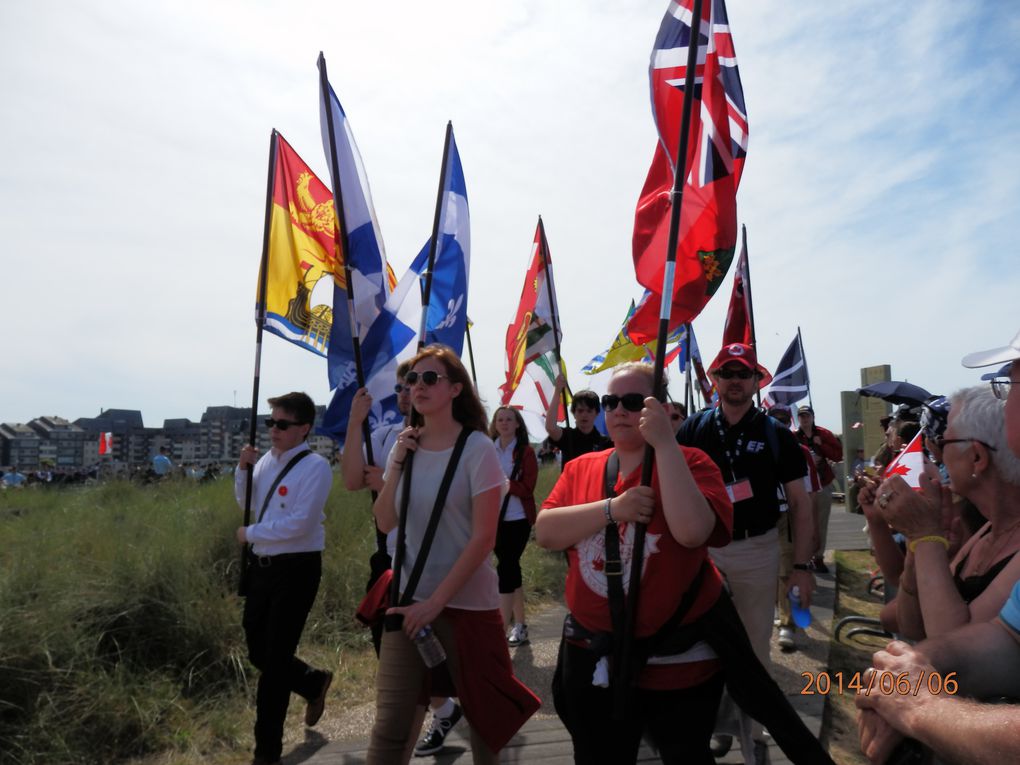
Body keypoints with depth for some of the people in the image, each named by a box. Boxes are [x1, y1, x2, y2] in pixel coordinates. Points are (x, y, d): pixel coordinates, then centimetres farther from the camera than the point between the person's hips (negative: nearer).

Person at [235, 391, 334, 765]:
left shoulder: (315, 467, -16)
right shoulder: (267, 460, 5)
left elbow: (299, 524, -24)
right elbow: (246, 502, 19)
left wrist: (250, 533, -12)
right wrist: (243, 468, 1)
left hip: (296, 569, -7)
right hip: (262, 565, 7)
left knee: (274, 658, 3)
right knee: (258, 650, 16)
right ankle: (314, 683, 43)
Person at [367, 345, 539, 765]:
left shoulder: (477, 448, -12)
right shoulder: (407, 446, 4)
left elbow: (483, 538, -15)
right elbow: (385, 523, 4)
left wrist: (436, 601, -15)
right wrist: (397, 464, -8)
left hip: (466, 603, -4)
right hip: (409, 600, 4)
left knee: (482, 717, 13)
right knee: (390, 726, 1)